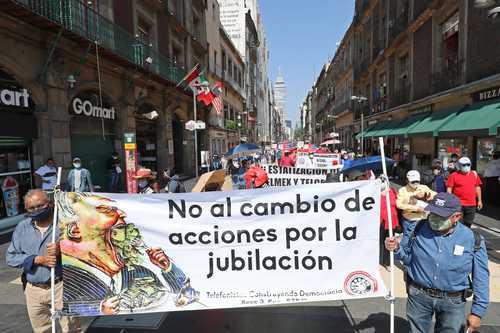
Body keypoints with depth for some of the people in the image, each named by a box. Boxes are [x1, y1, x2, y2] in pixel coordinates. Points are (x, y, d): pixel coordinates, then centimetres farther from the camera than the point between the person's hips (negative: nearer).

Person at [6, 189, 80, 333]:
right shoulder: (22, 227, 5)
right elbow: (10, 257, 3)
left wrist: (62, 250, -24)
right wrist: (38, 259, -12)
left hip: (61, 286, -4)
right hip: (33, 290, 4)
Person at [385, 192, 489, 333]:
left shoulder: (473, 240, -10)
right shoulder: (419, 229, -8)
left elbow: (481, 278, -3)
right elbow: (408, 257, 5)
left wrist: (478, 312, -2)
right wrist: (397, 248, -17)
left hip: (452, 301, -1)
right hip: (418, 296, 1)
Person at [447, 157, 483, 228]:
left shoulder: (474, 174, 8)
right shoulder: (454, 175, -6)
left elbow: (477, 187, 15)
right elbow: (449, 189, -4)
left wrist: (479, 200, 14)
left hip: (471, 204, 4)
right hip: (458, 205, -4)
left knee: (468, 224, 14)